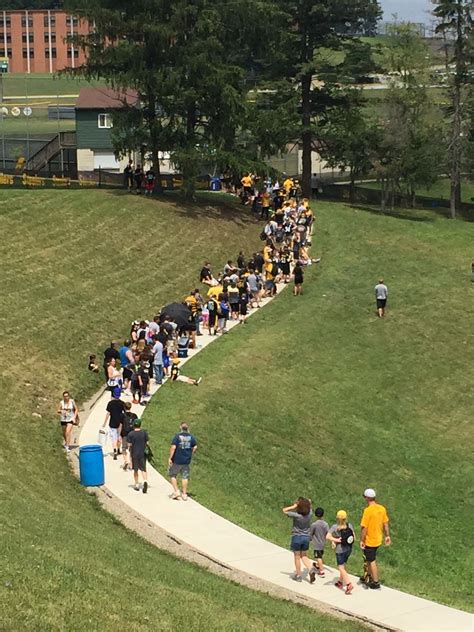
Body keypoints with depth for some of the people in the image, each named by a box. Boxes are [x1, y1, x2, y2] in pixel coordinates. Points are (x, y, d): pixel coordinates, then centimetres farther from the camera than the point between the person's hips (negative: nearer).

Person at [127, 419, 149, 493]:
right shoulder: (144, 433, -3)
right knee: (143, 469, 6)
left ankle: (137, 485, 18)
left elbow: (129, 445, -8)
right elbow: (147, 443, 1)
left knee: (135, 470, 12)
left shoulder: (130, 434, -9)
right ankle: (145, 481, -19)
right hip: (143, 453, 1)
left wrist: (129, 449, 12)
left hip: (134, 454, -1)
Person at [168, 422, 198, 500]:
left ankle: (176, 491, 5)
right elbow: (195, 447, 2)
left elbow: (173, 447, -18)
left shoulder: (177, 436, -12)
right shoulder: (191, 437, 1)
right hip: (187, 461, 4)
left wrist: (170, 458, -13)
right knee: (185, 477, 11)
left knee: (172, 475, 13)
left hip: (177, 460, -4)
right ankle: (184, 494, 13)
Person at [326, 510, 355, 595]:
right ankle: (340, 582, 34)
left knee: (341, 568, -1)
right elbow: (353, 537, 0)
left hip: (340, 550, -5)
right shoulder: (349, 526, -3)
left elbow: (327, 537, -23)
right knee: (343, 566, 23)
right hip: (349, 549, 5)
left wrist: (336, 540, -15)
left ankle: (349, 584, -16)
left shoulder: (335, 527, -14)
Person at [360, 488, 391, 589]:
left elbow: (364, 527, -22)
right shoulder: (382, 508, -2)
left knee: (372, 561, 6)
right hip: (378, 540, 7)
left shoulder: (368, 510, -23)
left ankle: (376, 582, 13)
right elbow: (385, 523, 7)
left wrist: (362, 540, -14)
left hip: (369, 541, -7)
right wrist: (387, 536, 16)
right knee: (368, 558, 25)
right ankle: (370, 577, 37)